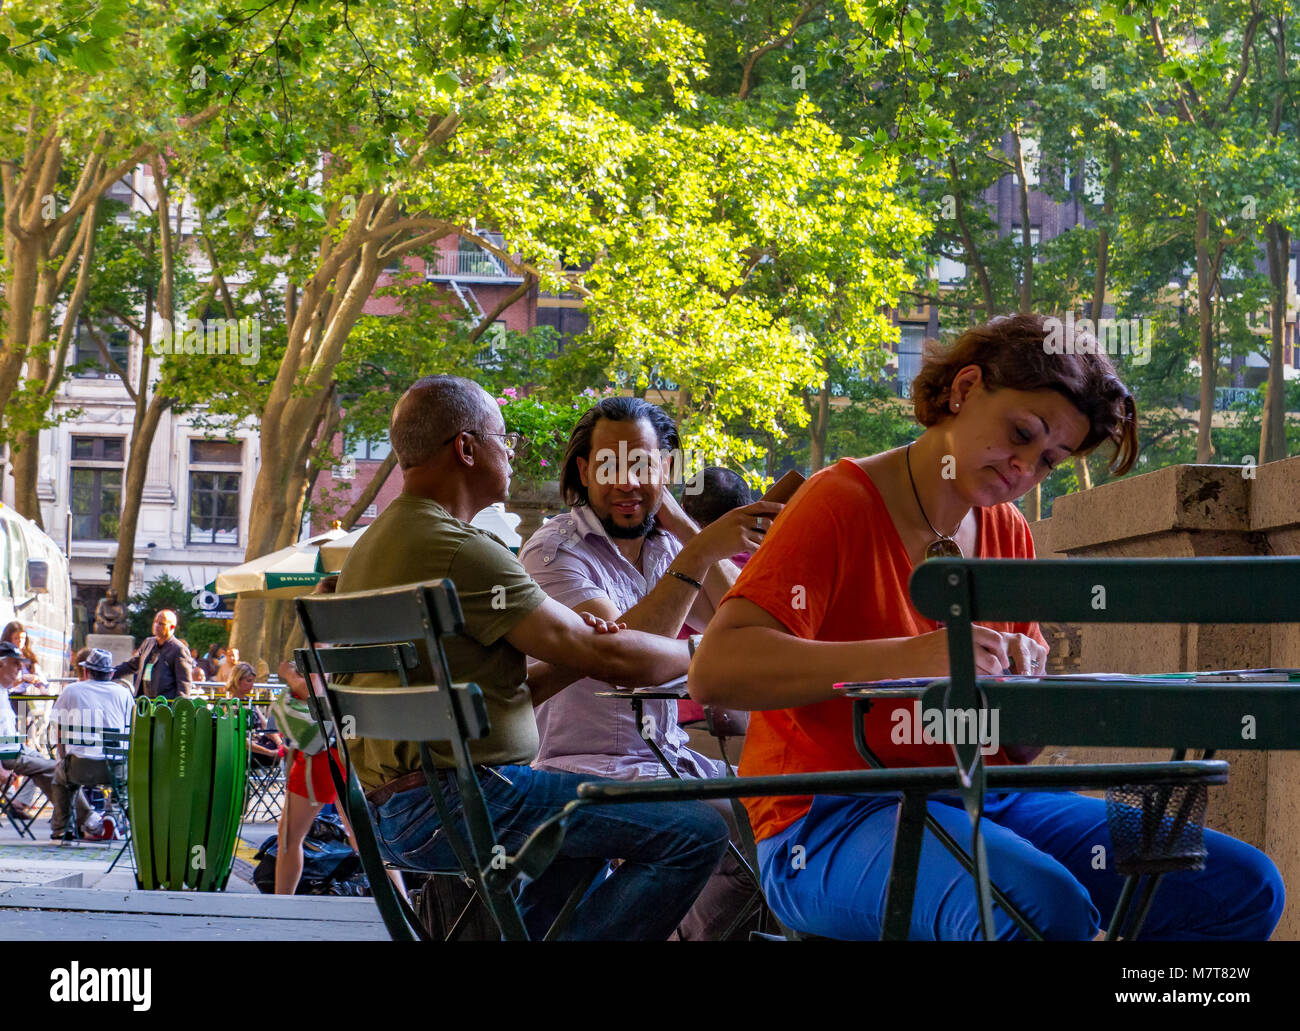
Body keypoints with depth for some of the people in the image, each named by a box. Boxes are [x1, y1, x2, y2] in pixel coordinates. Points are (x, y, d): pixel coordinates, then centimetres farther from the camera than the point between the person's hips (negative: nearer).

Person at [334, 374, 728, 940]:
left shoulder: (374, 543, 17)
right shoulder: (460, 551, -15)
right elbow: (603, 656, -13)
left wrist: (573, 655, 5)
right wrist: (701, 653, 4)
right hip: (453, 805, -11)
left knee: (587, 821, 36)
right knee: (696, 831, -15)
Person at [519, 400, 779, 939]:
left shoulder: (667, 544, 13)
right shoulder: (555, 552, -9)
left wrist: (682, 524, -3)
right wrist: (698, 553, -29)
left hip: (669, 758, 8)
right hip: (588, 768, -8)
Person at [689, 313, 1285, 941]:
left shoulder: (1009, 534, 14)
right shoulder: (840, 504, -7)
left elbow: (1019, 747, 15)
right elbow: (715, 671, -22)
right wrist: (913, 656, -29)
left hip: (984, 805, 7)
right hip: (836, 816, -7)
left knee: (1245, 888, -7)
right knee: (1047, 908, -38)